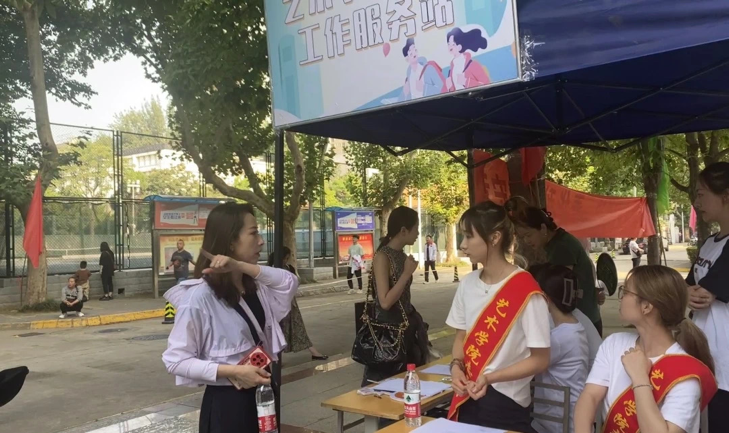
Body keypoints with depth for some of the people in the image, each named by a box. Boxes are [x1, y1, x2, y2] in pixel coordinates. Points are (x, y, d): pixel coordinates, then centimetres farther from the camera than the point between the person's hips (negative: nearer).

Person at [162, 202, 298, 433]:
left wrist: (241, 266, -20)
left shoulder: (256, 287, 5)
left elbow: (289, 282, -10)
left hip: (262, 396, 7)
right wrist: (233, 371, -25)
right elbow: (176, 360, -16)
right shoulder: (199, 295, -18)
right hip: (226, 402, -7)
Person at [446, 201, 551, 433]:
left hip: (505, 404, -5)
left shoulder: (525, 291, -17)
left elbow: (540, 360, -14)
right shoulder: (467, 284, 2)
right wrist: (456, 365, -7)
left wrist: (490, 378, -22)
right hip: (467, 400, 6)